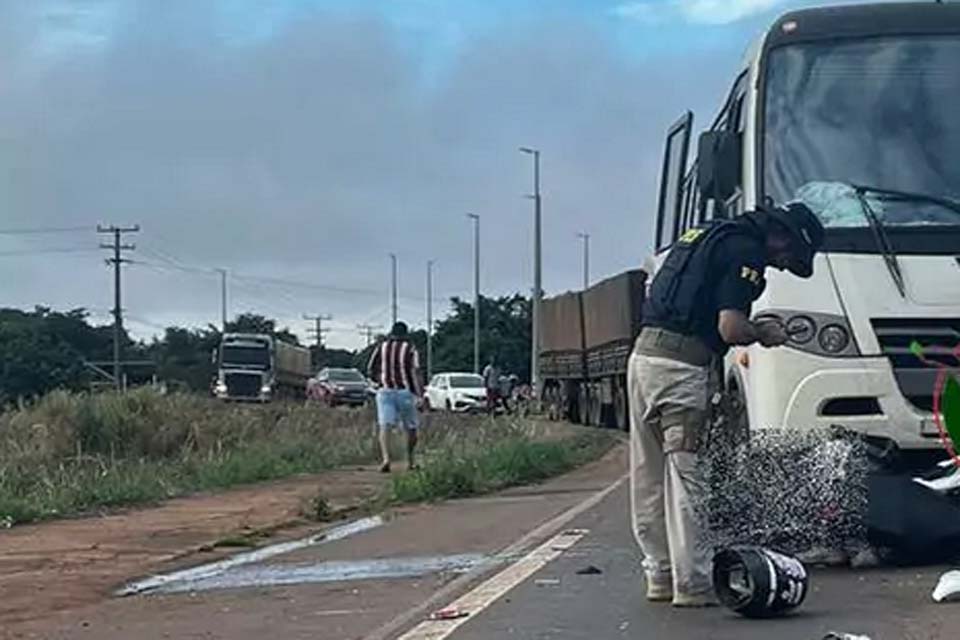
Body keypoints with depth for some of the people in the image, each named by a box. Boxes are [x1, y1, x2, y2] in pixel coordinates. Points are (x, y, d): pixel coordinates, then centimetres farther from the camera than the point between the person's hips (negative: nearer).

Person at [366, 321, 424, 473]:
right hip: (405, 392, -1)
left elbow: (370, 371, 9)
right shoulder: (410, 349, 2)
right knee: (411, 427, 16)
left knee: (385, 426, -10)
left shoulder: (381, 347, 10)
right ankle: (410, 461, 25)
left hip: (385, 391, 1)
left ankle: (386, 459, -30)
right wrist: (420, 394, -8)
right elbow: (415, 372, -9)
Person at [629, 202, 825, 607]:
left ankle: (661, 575, 20)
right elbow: (730, 329, -17)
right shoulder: (745, 253, -7)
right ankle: (691, 584, 0)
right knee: (684, 476, -4)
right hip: (680, 366, -9)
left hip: (643, 356, 9)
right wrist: (764, 334, 4)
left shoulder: (708, 237, 21)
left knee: (649, 478, 12)